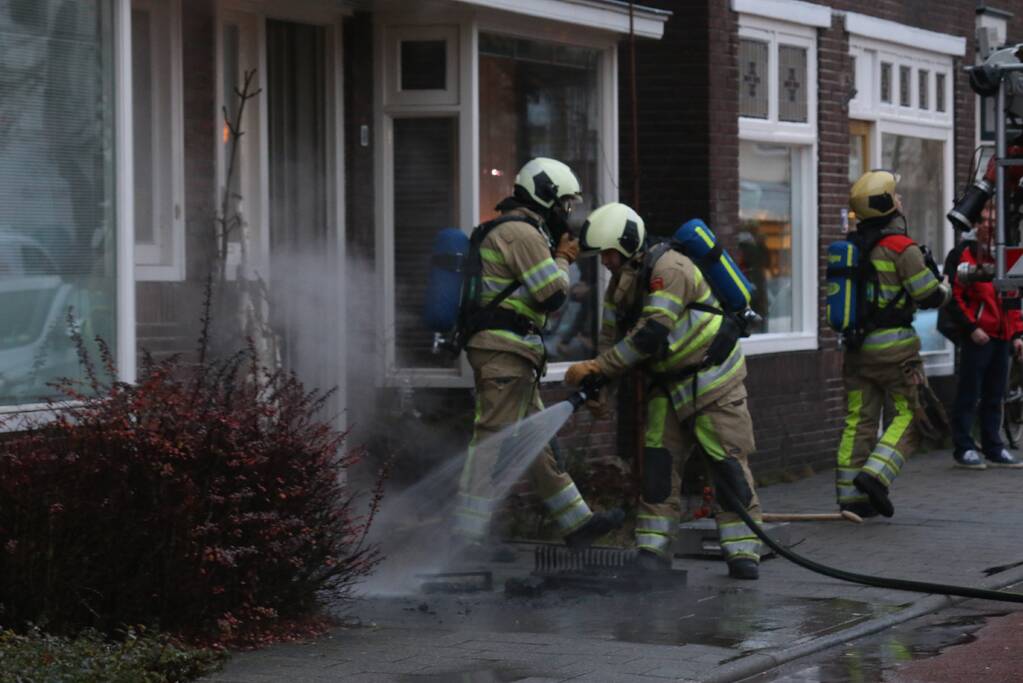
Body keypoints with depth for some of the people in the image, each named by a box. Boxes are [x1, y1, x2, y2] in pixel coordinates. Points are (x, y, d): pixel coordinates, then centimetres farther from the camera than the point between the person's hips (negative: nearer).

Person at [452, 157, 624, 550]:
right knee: (496, 441, -13)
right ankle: (467, 536, -16)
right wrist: (562, 260, 4)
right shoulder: (522, 233, -11)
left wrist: (560, 258, 15)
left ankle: (577, 523, 22)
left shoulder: (509, 231, 23)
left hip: (509, 354, 11)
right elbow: (552, 295, -14)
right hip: (505, 351, -11)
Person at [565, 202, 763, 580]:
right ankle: (654, 549, 0)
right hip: (669, 384, 8)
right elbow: (612, 337, 7)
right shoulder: (620, 282, 4)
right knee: (659, 461, -1)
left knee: (729, 462, -5)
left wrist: (597, 367, -26)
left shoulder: (669, 270, -25)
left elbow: (649, 336, -30)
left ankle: (743, 552, -1)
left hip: (712, 378, -8)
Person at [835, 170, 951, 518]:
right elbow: (930, 296, -12)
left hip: (856, 346, 7)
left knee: (858, 420, 8)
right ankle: (876, 474, -16)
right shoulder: (901, 247, -13)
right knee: (909, 415, 2)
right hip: (892, 345, -7)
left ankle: (850, 495, 7)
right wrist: (946, 289, 10)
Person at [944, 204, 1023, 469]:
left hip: (1001, 337, 6)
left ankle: (993, 449, 16)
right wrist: (971, 327, -16)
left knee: (995, 396, 10)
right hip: (976, 335, -6)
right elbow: (953, 296, -10)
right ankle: (964, 450, 0)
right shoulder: (963, 253, -4)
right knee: (969, 394, -4)